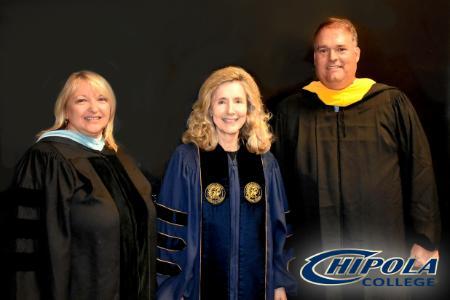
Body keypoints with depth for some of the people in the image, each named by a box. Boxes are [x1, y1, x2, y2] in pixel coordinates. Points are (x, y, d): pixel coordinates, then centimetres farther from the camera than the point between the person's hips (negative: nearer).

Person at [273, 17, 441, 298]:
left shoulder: (392, 103, 1)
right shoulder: (291, 111, 6)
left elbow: (420, 172, 2)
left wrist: (426, 239, -1)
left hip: (384, 250, -1)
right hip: (314, 253, 1)